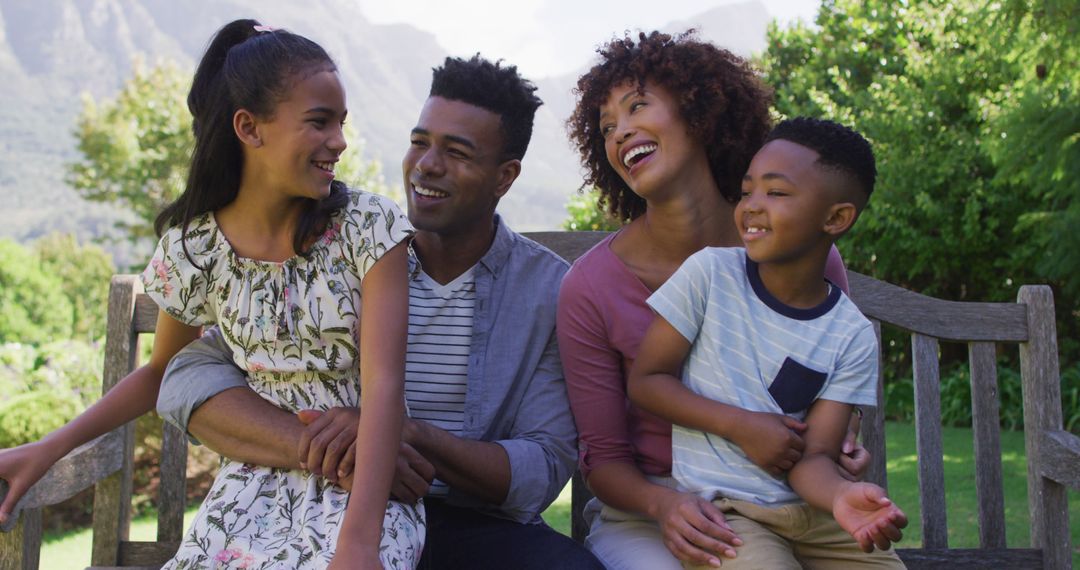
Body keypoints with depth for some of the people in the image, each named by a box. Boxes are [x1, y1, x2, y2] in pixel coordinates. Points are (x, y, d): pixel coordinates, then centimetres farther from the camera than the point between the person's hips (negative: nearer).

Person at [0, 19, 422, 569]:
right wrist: (48, 449, 4)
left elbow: (383, 386, -17)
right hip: (258, 476, 2)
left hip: (365, 477, -2)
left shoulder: (369, 227, -9)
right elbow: (162, 372, 16)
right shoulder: (193, 247, -2)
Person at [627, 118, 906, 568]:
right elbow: (645, 380, -3)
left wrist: (843, 496, -28)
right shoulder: (709, 272, -5)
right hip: (722, 510, -2)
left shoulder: (852, 336, -1)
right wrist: (740, 425, -13)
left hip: (811, 513, 3)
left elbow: (813, 455, -6)